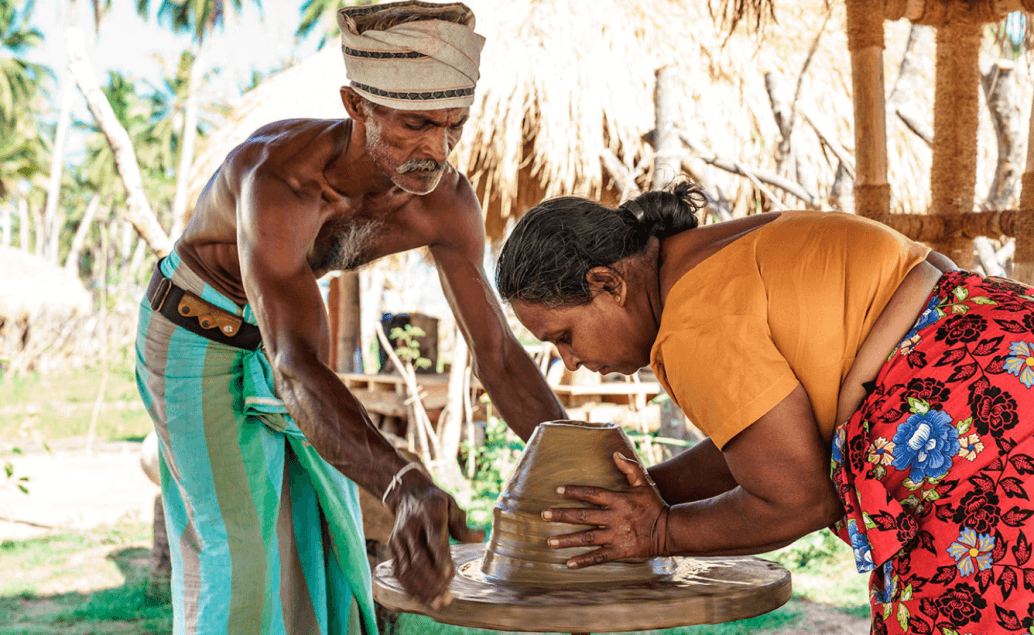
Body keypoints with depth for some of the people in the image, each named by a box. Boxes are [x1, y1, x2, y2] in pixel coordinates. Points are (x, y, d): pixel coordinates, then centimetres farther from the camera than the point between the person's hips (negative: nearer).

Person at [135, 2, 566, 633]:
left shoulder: (446, 199, -21)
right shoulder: (279, 179, -41)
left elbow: (500, 356, -14)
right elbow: (297, 374, -53)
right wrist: (405, 487, -70)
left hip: (277, 335, 6)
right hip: (195, 340, -6)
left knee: (320, 542, 6)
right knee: (239, 556, -12)